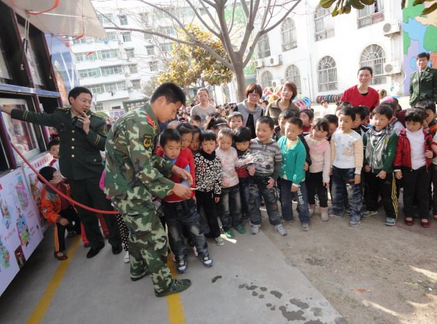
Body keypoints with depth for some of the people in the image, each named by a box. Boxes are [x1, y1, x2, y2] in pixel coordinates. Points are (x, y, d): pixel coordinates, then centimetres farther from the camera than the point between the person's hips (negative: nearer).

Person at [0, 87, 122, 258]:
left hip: (94, 173, -4)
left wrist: (87, 130, -24)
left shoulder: (97, 121, -7)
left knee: (105, 208, 3)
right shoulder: (59, 117, 4)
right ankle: (96, 242, 33)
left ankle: (116, 241, 22)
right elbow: (35, 117, 17)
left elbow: (104, 145, -15)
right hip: (73, 174, 4)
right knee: (84, 212, 15)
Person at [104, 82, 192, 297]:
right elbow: (144, 169, -26)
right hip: (128, 190, -10)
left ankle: (138, 269, 46)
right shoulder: (140, 124, -23)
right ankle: (164, 284, 19)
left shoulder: (142, 120, 9)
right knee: (155, 236, 1)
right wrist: (173, 187, -17)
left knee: (139, 230, 26)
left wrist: (174, 168, 5)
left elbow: (150, 158, 15)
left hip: (127, 186, 10)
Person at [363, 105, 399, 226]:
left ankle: (391, 215, 21)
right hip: (370, 169, 4)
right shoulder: (368, 133, 0)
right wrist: (365, 164, -2)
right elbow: (363, 150, 5)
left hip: (385, 171, -4)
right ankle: (371, 208, 40)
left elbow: (391, 154, -14)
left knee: (387, 194, 6)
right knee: (371, 191, 21)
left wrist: (385, 169, -17)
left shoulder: (392, 135, -12)